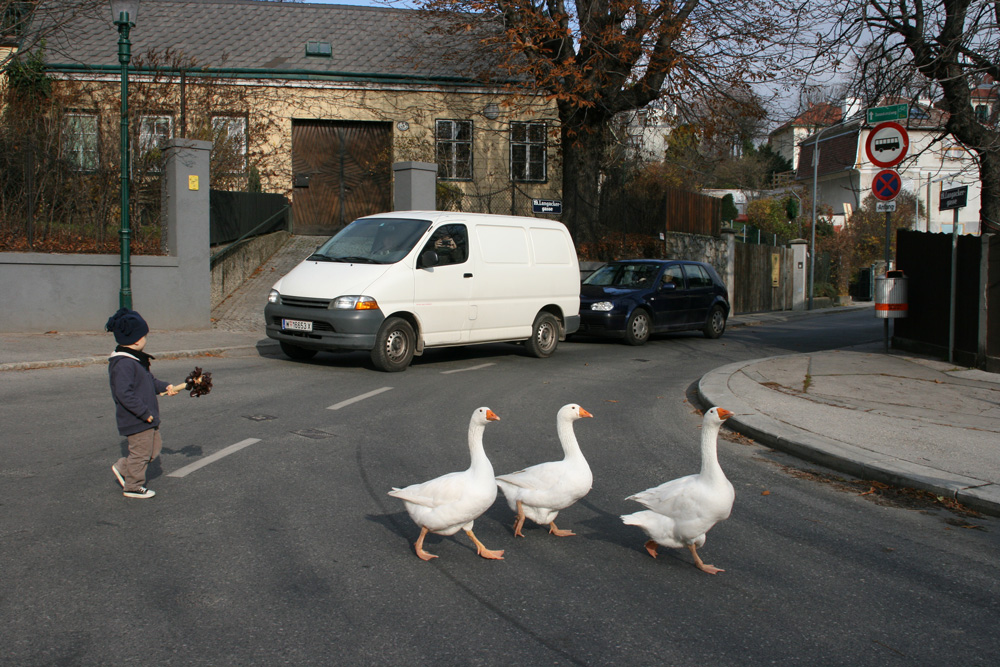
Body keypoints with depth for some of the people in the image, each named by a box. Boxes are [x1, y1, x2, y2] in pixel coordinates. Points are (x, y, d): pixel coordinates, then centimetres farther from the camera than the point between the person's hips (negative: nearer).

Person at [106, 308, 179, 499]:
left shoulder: (137, 360, 11)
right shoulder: (123, 364, -23)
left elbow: (149, 380, 25)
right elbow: (124, 394, -28)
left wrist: (165, 387, 9)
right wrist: (145, 413, -25)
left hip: (148, 418, 10)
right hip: (137, 420, -10)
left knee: (154, 448, 18)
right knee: (141, 452, 3)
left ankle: (123, 468, 30)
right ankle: (133, 487, 19)